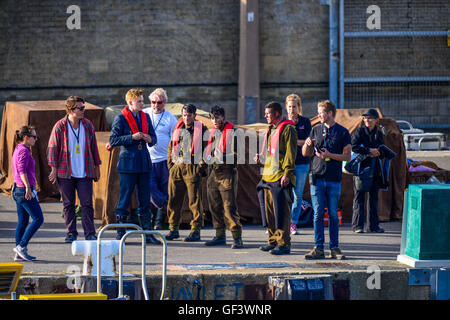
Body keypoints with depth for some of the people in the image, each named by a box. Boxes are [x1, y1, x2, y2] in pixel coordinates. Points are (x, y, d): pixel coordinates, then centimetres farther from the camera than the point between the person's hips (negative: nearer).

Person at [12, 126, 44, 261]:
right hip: (25, 190, -10)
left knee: (23, 222, 9)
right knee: (38, 219, -7)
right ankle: (21, 246, -9)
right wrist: (28, 187, -30)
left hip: (18, 189, 10)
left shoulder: (17, 150, 18)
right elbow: (22, 170, -23)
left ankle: (19, 254, 8)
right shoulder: (24, 151, -12)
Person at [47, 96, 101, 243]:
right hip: (65, 173, -1)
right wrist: (54, 169, -4)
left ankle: (90, 234, 0)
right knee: (68, 204, 6)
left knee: (87, 203, -4)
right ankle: (71, 233, 14)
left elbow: (94, 147, 12)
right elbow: (53, 148, -1)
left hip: (85, 173, 1)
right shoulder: (60, 126, -5)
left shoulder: (88, 125, 4)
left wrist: (97, 167, 13)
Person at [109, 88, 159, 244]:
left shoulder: (145, 117, 13)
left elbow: (154, 139, 18)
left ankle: (148, 234, 12)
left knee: (145, 201, 8)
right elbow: (113, 140, -10)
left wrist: (149, 139, -5)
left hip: (144, 164, 5)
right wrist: (132, 138, -18)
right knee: (124, 200, -1)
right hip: (128, 164, -5)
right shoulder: (120, 118, -5)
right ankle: (120, 234, 6)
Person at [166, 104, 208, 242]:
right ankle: (173, 229, 14)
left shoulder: (202, 130, 0)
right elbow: (171, 148, 22)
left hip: (193, 169, -5)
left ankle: (196, 231, -1)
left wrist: (201, 168, -9)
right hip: (176, 168, 5)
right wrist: (171, 164, 11)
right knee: (173, 200, 5)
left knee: (194, 202, -5)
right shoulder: (177, 129, 15)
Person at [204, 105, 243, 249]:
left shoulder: (233, 132, -8)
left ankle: (237, 238, -10)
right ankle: (220, 236, 19)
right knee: (215, 206, 10)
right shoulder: (213, 132, 17)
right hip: (213, 173, 8)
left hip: (227, 173, -8)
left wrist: (222, 156, -22)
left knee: (229, 207, -12)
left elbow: (237, 155, -13)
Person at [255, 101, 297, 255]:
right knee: (269, 209, 12)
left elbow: (290, 153, -14)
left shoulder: (287, 129, -8)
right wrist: (261, 156, 9)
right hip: (268, 176, 9)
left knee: (281, 211, -8)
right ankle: (273, 241, 19)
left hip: (281, 177, -9)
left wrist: (287, 173, -20)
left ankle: (284, 244, -7)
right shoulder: (271, 130, 20)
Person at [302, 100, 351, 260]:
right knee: (318, 213, -1)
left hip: (334, 179, -2)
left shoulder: (343, 132, 3)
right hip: (317, 177, 2)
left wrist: (329, 155, -13)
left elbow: (347, 156, -1)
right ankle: (318, 248, 1)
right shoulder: (315, 130, 12)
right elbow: (306, 154, 16)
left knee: (333, 214, 1)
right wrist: (307, 144, -6)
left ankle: (334, 248, 7)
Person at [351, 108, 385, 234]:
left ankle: (373, 225, 13)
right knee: (359, 196, -4)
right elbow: (353, 147, -12)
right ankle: (357, 226, -3)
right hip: (360, 168, -4)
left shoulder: (379, 133, 12)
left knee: (374, 197, 7)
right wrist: (369, 150, -17)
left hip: (375, 170, 4)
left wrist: (377, 153, -5)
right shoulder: (359, 131, 0)